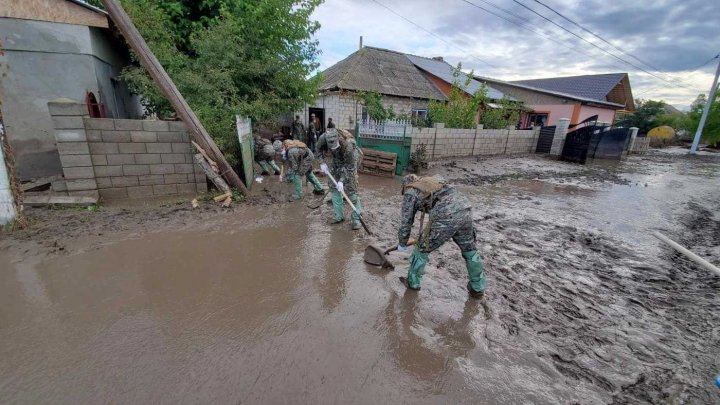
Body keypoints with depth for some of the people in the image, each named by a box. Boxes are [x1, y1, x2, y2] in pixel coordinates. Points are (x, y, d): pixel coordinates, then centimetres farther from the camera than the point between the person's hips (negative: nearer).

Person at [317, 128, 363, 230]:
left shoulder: (348, 145, -38)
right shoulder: (323, 138, -25)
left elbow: (349, 166, -30)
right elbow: (319, 151, -1)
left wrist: (342, 180, -32)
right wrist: (322, 163, -11)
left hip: (350, 161, -5)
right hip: (337, 161, 6)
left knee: (350, 189, -11)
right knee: (334, 187, 4)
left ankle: (356, 219, -2)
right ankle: (338, 216, 15)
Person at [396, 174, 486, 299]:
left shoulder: (410, 192, 13)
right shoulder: (432, 179, 31)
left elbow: (406, 221, 15)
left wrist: (402, 243, 28)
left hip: (446, 218, -6)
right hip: (465, 210, 6)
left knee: (422, 249, 16)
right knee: (470, 250, 26)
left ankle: (413, 283, 32)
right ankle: (478, 288, 39)